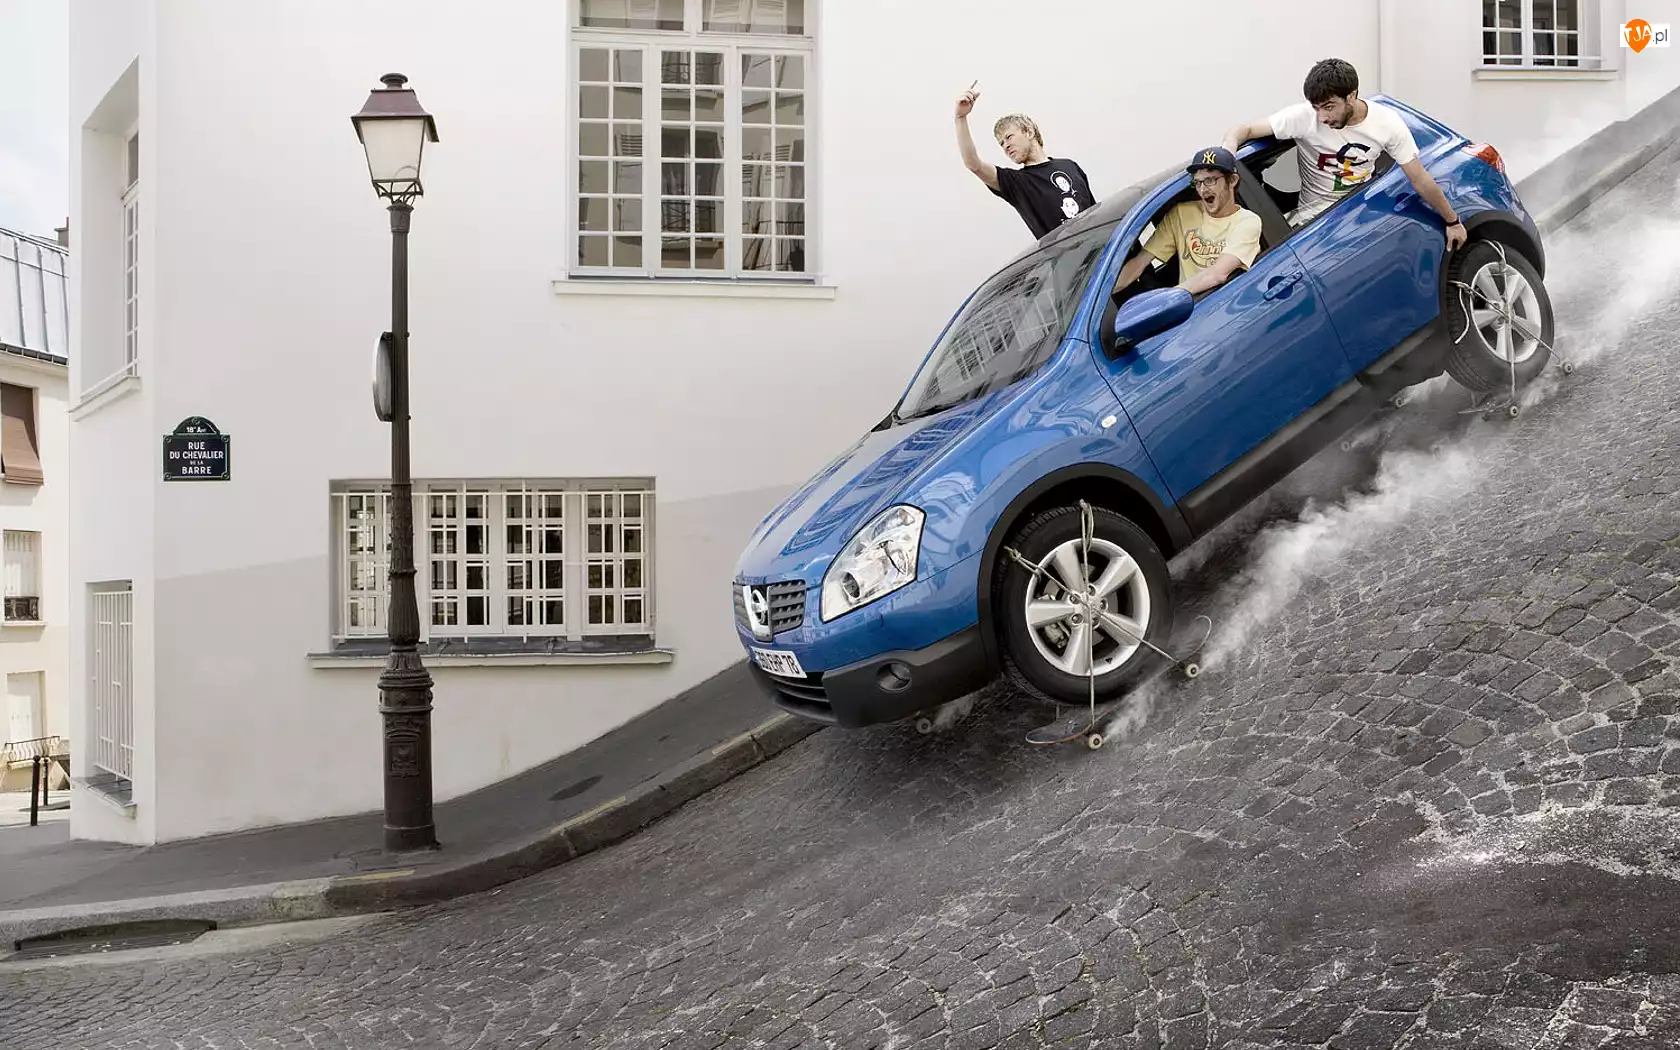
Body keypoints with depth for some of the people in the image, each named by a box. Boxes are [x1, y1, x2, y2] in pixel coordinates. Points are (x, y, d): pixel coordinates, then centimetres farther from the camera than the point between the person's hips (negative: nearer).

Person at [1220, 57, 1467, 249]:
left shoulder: (1387, 122, -10)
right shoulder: (1304, 117, -16)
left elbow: (1420, 180, -1)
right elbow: (1245, 130, -13)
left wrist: (1452, 221, 7)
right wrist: (1228, 150, -38)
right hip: (1316, 210, -2)